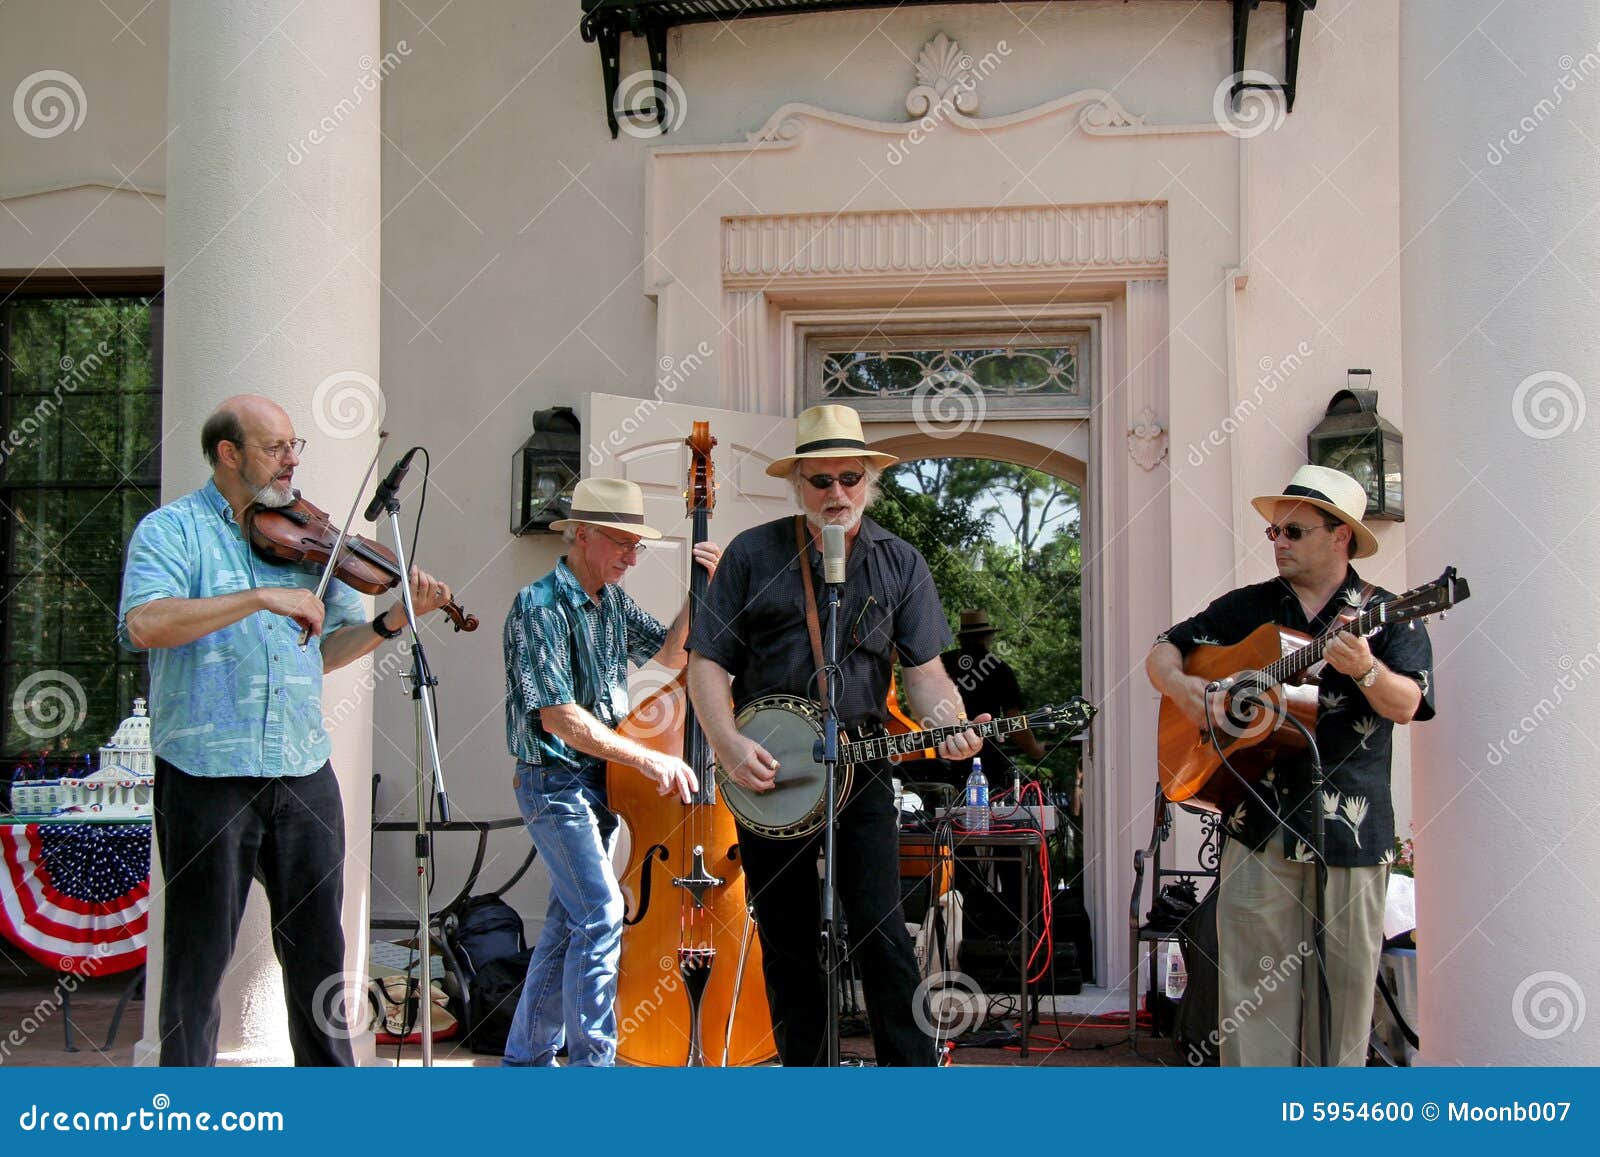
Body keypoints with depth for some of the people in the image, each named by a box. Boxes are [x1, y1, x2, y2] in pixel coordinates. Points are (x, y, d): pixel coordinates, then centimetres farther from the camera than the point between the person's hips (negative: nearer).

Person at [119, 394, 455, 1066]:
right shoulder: (172, 529, -2)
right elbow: (144, 625, -21)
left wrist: (396, 618, -2)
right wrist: (261, 597, -24)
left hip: (304, 776, 4)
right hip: (207, 776, -4)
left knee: (317, 950, 13)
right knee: (200, 954, 6)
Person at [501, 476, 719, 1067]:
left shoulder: (612, 601, 8)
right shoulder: (540, 607, -17)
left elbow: (669, 653, 15)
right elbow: (558, 716, -24)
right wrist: (648, 759, -27)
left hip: (600, 782, 8)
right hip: (556, 781, -8)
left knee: (569, 921, 14)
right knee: (602, 915, -16)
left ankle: (526, 1057, 26)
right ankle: (592, 1062, -10)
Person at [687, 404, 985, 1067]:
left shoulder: (899, 563, 6)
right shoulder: (752, 554, 2)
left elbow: (923, 670, 2)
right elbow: (706, 662, 1)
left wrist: (953, 726, -18)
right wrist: (731, 746, -13)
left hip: (860, 763, 0)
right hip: (764, 769, 1)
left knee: (879, 930, -9)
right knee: (787, 943, 8)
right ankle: (803, 1069, 21)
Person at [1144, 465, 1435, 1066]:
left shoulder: (1386, 613, 3)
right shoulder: (1245, 607, 11)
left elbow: (1405, 706, -9)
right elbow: (1162, 652, 15)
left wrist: (1366, 670, -29)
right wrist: (1182, 686, -6)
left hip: (1351, 829, -2)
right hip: (1258, 823, 2)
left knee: (1344, 983, 5)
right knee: (1254, 979, 1)